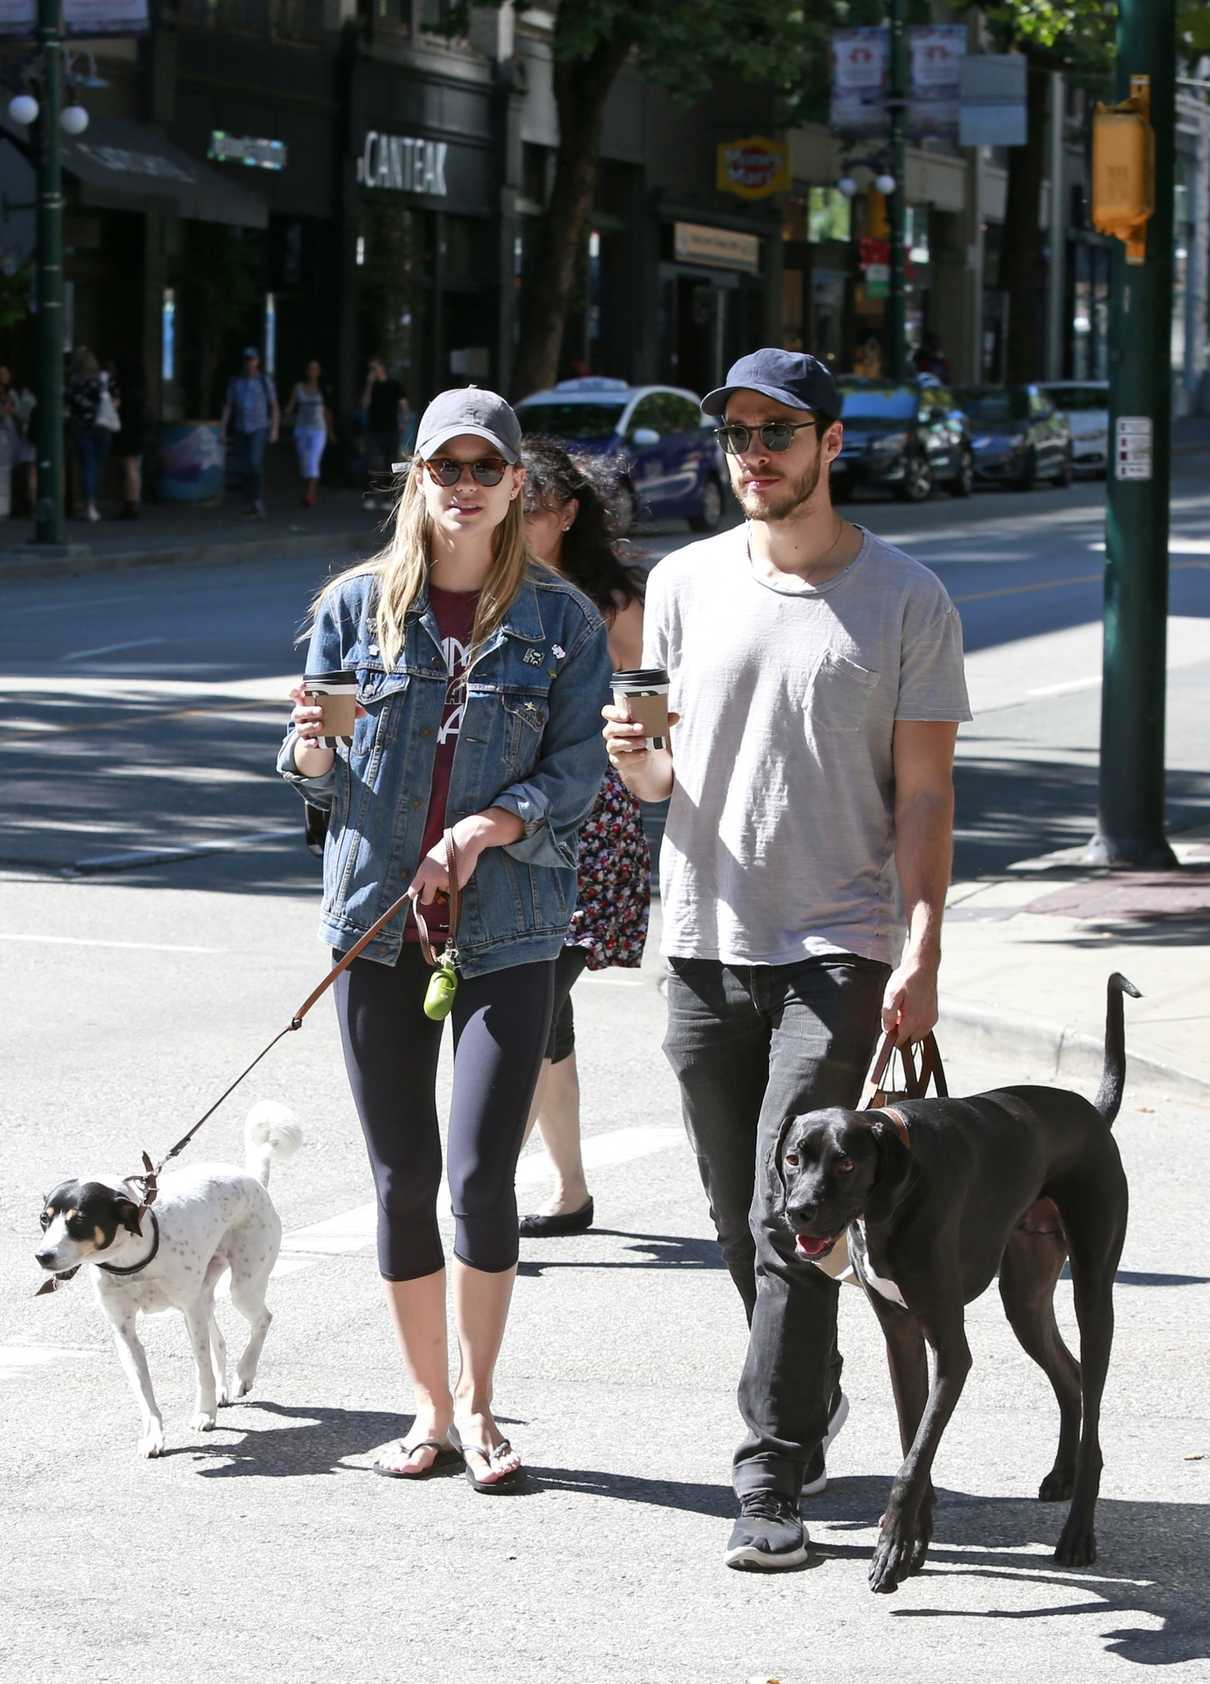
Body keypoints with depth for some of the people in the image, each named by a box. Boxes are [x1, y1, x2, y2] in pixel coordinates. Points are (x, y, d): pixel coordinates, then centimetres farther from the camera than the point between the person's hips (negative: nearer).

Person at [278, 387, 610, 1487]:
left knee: (481, 1174, -11)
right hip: (376, 924, 2)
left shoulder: (562, 620, 2)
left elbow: (580, 771, -2)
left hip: (508, 928, -2)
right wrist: (312, 753, -14)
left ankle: (476, 1400, 9)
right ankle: (431, 1407, 19)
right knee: (404, 1176, 5)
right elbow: (321, 779, 8)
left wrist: (488, 829, -17)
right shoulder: (358, 606, 5)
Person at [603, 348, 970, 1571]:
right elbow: (660, 776, 13)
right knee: (740, 1221, 11)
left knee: (789, 1217, -11)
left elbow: (923, 792, -1)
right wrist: (635, 760, -12)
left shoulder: (905, 598, 0)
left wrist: (920, 953, -11)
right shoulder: (685, 584, 8)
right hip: (704, 943, 4)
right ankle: (813, 1392, 33)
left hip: (837, 951, -4)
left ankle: (770, 1481, -9)